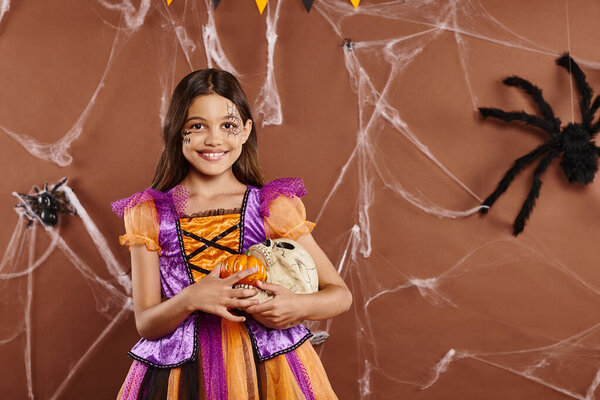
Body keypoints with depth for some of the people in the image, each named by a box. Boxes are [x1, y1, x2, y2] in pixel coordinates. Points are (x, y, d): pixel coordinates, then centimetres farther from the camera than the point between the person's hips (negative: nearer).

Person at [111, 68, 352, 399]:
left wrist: (299, 307, -19)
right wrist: (191, 299, -22)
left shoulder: (273, 206, -1)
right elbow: (146, 325, -2)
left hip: (269, 372, 0)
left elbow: (340, 294, 1)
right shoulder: (149, 214, 1)